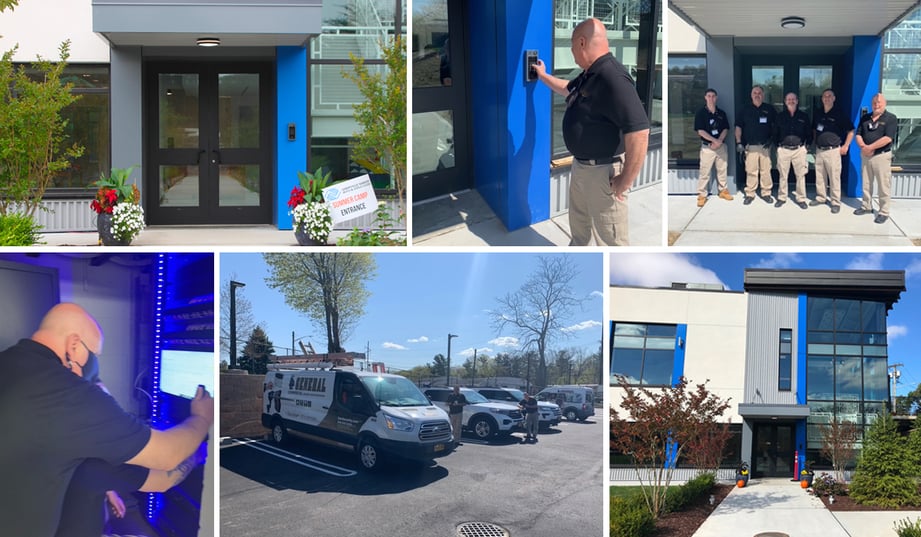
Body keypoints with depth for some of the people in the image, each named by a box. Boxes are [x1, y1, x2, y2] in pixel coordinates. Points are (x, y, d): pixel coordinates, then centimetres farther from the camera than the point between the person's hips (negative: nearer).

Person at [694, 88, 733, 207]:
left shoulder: (722, 113, 8)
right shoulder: (701, 113, -4)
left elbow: (725, 129, 5)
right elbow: (700, 131, -10)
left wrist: (719, 141, -13)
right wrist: (715, 140, -18)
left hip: (721, 146, 4)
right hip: (707, 147, -4)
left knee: (722, 170, 11)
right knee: (705, 172, -4)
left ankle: (723, 190, 25)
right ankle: (702, 195, 1)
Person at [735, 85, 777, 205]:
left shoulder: (769, 109, 7)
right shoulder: (745, 109, 8)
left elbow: (776, 125, 13)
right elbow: (738, 126, 8)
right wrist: (739, 142, -1)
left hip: (765, 145, 0)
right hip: (750, 146, 0)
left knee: (766, 170, 0)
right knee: (750, 171, -1)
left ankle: (766, 193, 9)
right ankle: (750, 194, 5)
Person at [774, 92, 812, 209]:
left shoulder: (803, 116, 4)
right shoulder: (780, 117, 5)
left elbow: (809, 133, 11)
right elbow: (776, 133, 11)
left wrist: (806, 144, 4)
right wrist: (778, 144, 4)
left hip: (799, 149, 0)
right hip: (783, 149, 0)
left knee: (800, 175, 1)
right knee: (783, 175, 6)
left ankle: (801, 198, 9)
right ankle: (781, 198, 16)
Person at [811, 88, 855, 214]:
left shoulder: (839, 114, -7)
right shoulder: (818, 114, 9)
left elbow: (851, 131, -2)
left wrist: (845, 146, -7)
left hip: (833, 150, -5)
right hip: (819, 150, 5)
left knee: (834, 177, -4)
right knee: (819, 176, 11)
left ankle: (836, 202, 2)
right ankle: (820, 197, 24)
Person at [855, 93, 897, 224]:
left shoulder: (891, 118, -7)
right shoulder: (865, 118, 11)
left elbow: (888, 138, -17)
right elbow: (858, 134, 8)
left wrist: (870, 147, -16)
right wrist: (863, 146, -12)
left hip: (882, 155, -5)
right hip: (865, 155, 5)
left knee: (883, 186, -2)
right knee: (866, 184, 13)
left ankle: (884, 212, 3)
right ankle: (866, 206, 26)